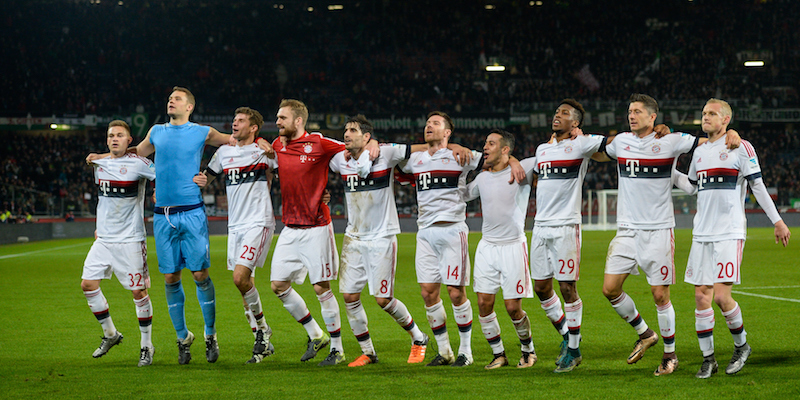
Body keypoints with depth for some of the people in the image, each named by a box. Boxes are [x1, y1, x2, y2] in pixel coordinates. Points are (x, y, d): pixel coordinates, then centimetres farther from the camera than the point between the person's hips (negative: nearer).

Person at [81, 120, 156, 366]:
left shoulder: (137, 164, -8)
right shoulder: (99, 165, 11)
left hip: (130, 240, -6)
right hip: (104, 239, 6)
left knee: (138, 291, -4)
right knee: (88, 284, -1)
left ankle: (146, 346, 9)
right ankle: (110, 334, 17)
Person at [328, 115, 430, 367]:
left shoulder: (385, 154, -10)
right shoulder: (340, 160, 4)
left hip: (382, 237, -5)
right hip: (354, 237, 5)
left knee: (383, 300, -6)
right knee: (349, 296, -1)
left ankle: (418, 338, 18)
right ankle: (367, 353, 14)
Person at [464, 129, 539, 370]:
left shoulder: (522, 169, -4)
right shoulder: (482, 178, 11)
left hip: (513, 246, -4)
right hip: (487, 246, 4)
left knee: (513, 307, -4)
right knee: (484, 303, -3)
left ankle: (528, 350, 20)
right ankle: (498, 354, 12)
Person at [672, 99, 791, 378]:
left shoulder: (741, 148, -3)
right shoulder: (699, 151, 14)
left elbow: (758, 187, -2)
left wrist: (777, 221, -2)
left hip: (730, 234, -6)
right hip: (702, 234, 6)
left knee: (721, 296, -13)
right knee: (701, 296, 1)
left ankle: (741, 345, 12)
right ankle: (708, 359, 9)